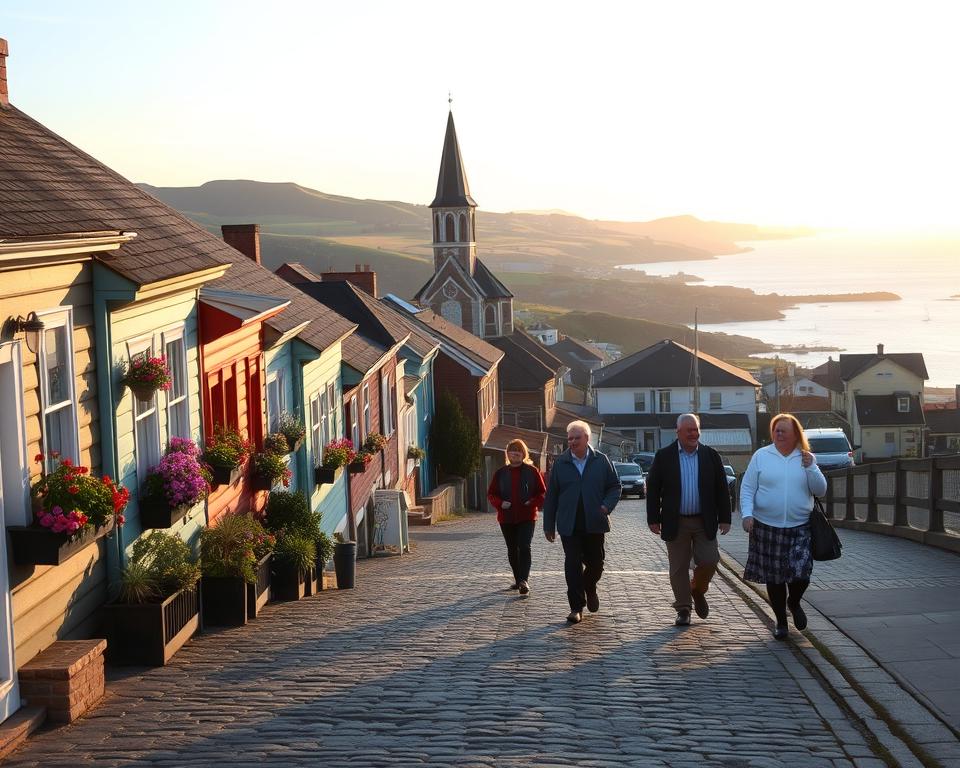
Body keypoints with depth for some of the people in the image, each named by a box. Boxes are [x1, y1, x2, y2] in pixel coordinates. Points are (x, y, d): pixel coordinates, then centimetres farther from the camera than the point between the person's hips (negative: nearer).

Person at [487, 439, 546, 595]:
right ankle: (518, 579, 24)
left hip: (527, 517, -3)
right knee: (512, 550, 11)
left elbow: (542, 493, 4)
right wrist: (500, 503, -10)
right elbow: (491, 493, 8)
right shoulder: (501, 473, 6)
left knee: (524, 547, -17)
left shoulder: (532, 471, 1)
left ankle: (524, 580, -21)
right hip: (506, 518, 3)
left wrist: (533, 503, -13)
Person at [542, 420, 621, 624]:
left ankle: (590, 588, 41)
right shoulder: (560, 463, 3)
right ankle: (576, 607, 0)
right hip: (569, 525, -1)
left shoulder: (601, 461, 3)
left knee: (596, 563, 9)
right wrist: (549, 525, 4)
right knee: (573, 565, -5)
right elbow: (551, 495, 5)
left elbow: (615, 486, 9)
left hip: (594, 523, 1)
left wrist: (607, 505, -10)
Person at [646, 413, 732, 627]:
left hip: (704, 522, 1)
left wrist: (724, 518, 0)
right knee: (678, 567, 3)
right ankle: (683, 609, 14)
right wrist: (653, 519, -4)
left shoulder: (711, 456, 2)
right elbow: (653, 489, 0)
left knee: (709, 561, -4)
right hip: (676, 522, -1)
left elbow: (722, 489, 4)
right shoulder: (664, 456, -2)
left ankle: (698, 590, 25)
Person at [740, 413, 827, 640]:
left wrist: (810, 467, -10)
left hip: (800, 527, 0)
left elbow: (820, 490, 3)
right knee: (774, 577, 5)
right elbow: (747, 488, 2)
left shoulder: (807, 458, 6)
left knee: (801, 573, -10)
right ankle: (781, 621, 22)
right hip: (767, 527, 0)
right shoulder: (761, 456, 2)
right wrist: (747, 514, -10)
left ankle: (794, 603, 23)